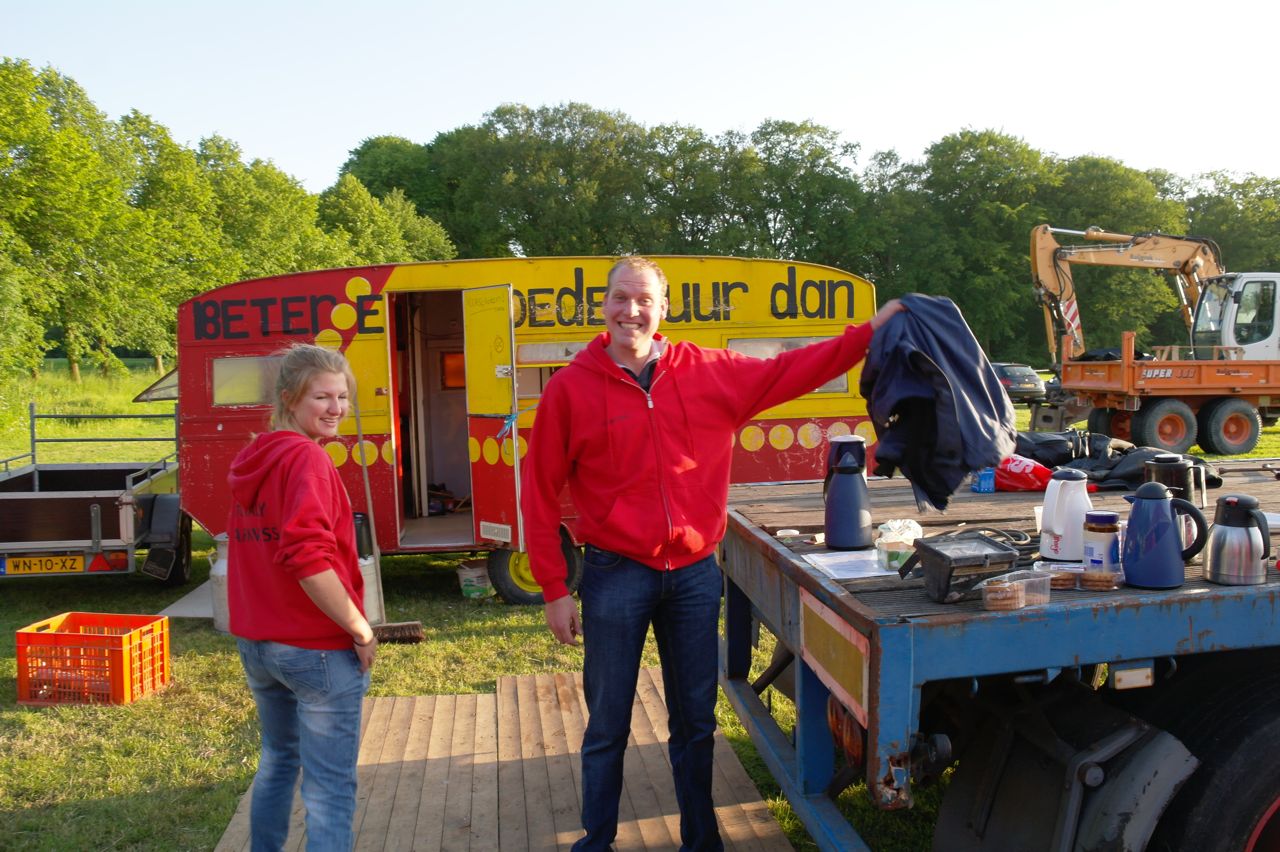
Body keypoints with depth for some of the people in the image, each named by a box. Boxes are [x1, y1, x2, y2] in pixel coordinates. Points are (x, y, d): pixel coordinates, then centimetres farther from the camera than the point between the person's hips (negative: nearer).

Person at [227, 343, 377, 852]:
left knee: (278, 758, 27)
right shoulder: (306, 458, -18)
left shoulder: (251, 460, 8)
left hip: (255, 642, 9)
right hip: (317, 648, -9)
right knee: (329, 787, 2)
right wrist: (362, 631, -20)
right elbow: (308, 557, -28)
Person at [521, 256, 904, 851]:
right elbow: (540, 495, -4)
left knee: (696, 722, 15)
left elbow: (787, 373, 6)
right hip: (615, 575, -2)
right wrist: (555, 591, -6)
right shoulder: (571, 388, -6)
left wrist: (869, 333, -2)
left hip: (694, 572, 3)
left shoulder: (708, 373, 1)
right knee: (607, 727, 10)